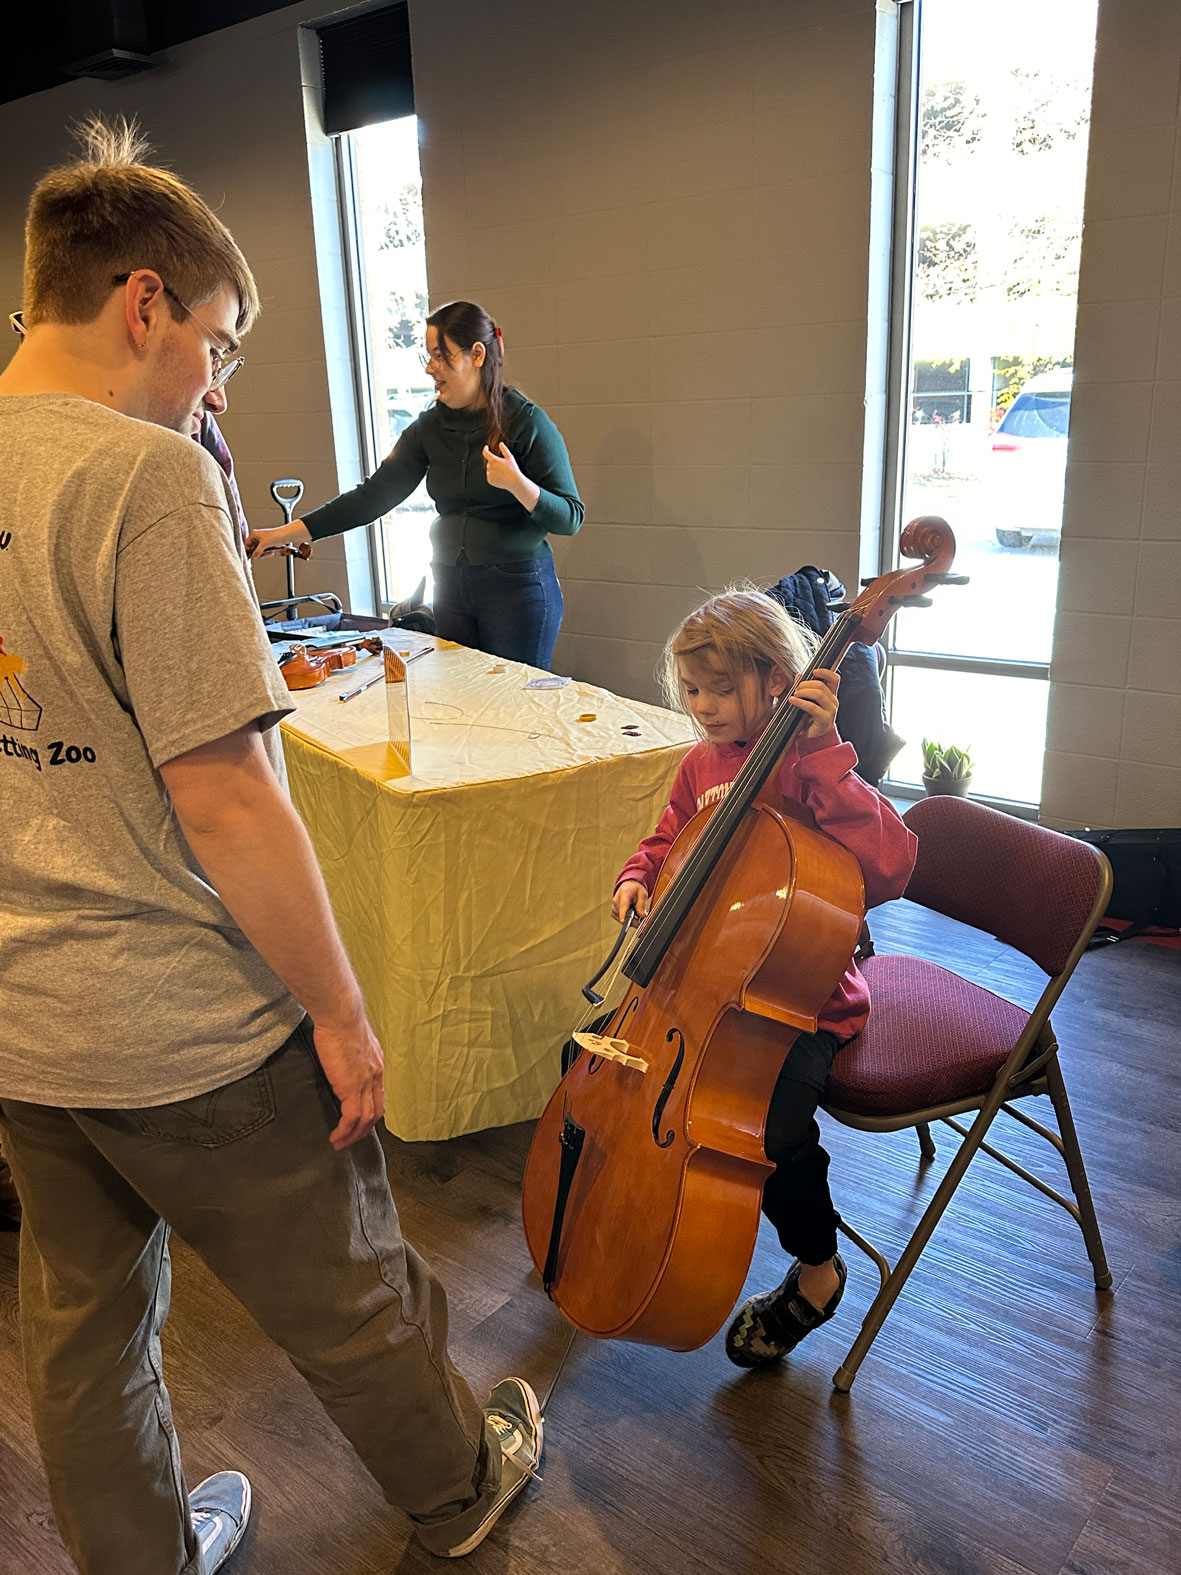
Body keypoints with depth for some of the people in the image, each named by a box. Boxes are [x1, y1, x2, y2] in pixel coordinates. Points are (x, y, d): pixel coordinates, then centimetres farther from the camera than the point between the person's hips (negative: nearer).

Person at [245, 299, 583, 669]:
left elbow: (570, 519, -10)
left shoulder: (526, 422, -9)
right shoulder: (431, 427, 5)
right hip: (452, 586, 5)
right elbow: (374, 494, 3)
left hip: (518, 587, -5)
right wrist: (287, 533, -3)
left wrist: (517, 483, -27)